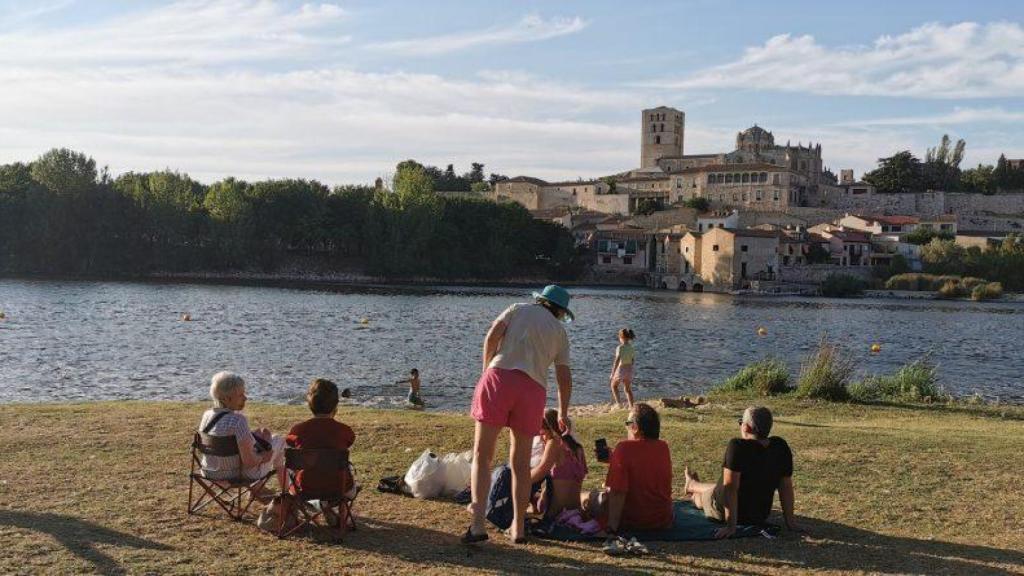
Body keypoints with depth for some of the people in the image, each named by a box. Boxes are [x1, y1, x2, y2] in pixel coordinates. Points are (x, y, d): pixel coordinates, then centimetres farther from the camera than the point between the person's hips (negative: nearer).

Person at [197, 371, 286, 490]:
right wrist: (263, 457, -7)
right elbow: (249, 462, -30)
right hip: (243, 475, -7)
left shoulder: (206, 416, -9)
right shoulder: (238, 420, -31)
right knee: (279, 441, 19)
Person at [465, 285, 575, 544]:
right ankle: (518, 527, 18)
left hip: (500, 376, -1)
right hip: (534, 388, 2)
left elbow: (492, 335, 2)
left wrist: (487, 370, 13)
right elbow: (564, 378, 18)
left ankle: (478, 523, -11)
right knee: (521, 462, 14)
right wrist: (563, 414, 29)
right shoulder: (560, 331, 22)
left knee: (482, 455, 1)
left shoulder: (519, 309, 19)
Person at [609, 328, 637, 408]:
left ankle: (618, 403, 9)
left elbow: (617, 361, -20)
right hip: (629, 370, 5)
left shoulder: (620, 348, -17)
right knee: (628, 389, 16)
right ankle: (631, 407, 12)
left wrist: (612, 373, -16)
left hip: (621, 369, -5)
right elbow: (633, 360, 9)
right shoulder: (632, 348, 2)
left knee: (614, 385, 19)